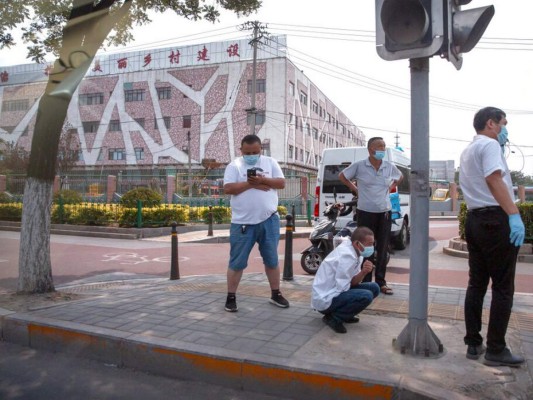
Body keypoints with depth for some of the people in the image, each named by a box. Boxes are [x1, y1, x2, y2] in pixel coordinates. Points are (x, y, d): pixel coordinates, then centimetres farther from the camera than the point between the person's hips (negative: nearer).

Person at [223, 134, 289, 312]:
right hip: (242, 223, -2)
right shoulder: (234, 165, 0)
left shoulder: (270, 162, 7)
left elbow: (281, 183, 0)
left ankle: (276, 294, 27)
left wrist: (262, 180, -15)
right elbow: (228, 188, -11)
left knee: (271, 259, 13)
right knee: (237, 262, 4)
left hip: (269, 220, 2)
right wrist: (250, 184, -17)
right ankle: (231, 297, 16)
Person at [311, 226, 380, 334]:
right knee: (366, 296, -26)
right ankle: (334, 318, -8)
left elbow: (353, 281, 2)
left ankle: (345, 314, 12)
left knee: (374, 288, 6)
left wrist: (363, 272, -17)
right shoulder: (347, 256, -26)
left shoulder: (355, 253, 2)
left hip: (336, 292, 9)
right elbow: (342, 288, -23)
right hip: (325, 299, -9)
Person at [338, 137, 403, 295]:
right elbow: (342, 176, 8)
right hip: (365, 212, -3)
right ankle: (366, 282, 13)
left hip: (384, 213, 3)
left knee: (382, 249, 9)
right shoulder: (359, 165, -7)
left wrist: (390, 187, 8)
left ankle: (381, 282, 19)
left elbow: (400, 177, 23)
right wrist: (354, 188, 1)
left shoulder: (390, 167, 2)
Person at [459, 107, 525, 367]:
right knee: (503, 288, -1)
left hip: (474, 219, 9)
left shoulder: (468, 150, 22)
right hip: (496, 219, -9)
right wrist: (514, 215, -26)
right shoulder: (489, 144, -6)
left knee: (476, 284, 11)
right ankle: (496, 350, 5)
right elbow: (494, 180, -20)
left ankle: (473, 344, 16)